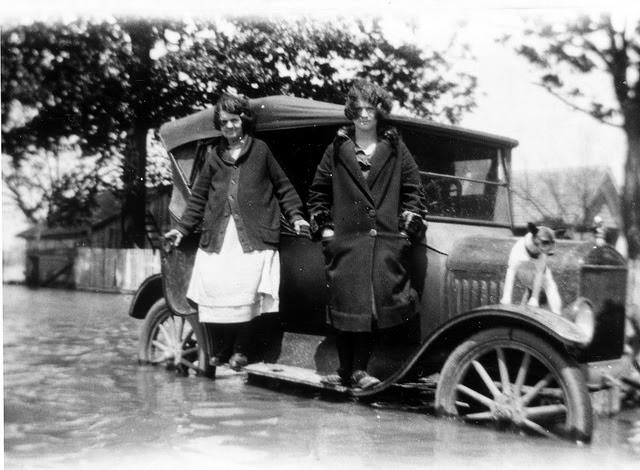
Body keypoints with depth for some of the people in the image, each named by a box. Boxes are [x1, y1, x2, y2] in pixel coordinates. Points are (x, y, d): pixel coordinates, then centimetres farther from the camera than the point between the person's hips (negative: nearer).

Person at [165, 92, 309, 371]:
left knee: (245, 291, -13)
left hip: (253, 236, -3)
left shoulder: (260, 149, 9)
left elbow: (282, 186, 11)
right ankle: (219, 352, 7)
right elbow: (199, 197, 20)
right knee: (214, 290, -7)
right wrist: (182, 228, 15)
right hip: (217, 237, 3)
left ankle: (240, 350, 2)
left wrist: (295, 216, 2)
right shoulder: (213, 155, 17)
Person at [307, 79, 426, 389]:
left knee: (375, 303, -3)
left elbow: (412, 189, 12)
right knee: (345, 304, 1)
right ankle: (345, 370, 11)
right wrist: (323, 226, 6)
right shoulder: (337, 150, 11)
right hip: (345, 239, 0)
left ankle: (360, 369, 7)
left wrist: (409, 224, 3)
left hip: (386, 240, 0)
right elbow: (318, 192, 14)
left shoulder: (396, 149, 10)